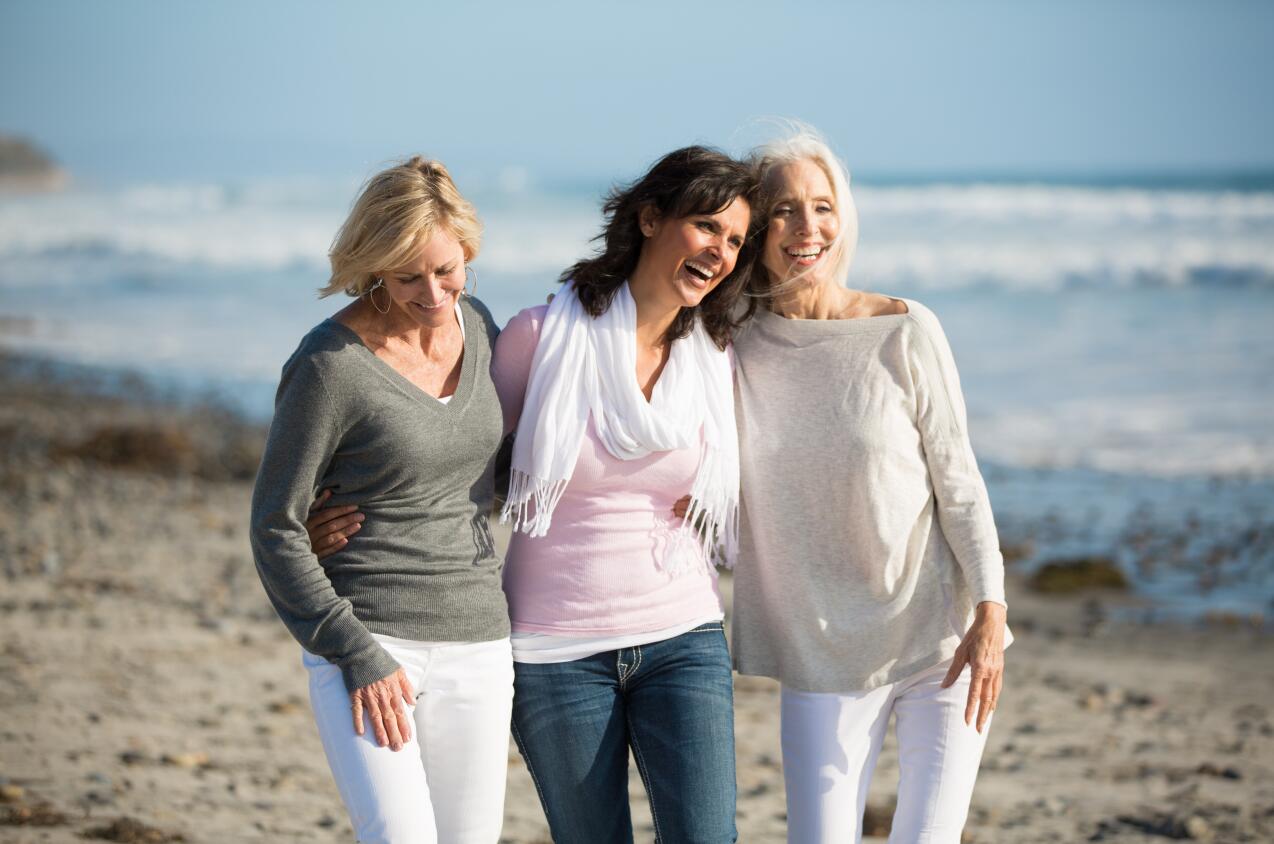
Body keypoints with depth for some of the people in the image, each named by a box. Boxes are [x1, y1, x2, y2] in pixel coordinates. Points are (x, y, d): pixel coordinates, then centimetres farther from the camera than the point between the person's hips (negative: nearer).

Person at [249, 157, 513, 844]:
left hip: (476, 646, 6)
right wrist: (357, 656, -12)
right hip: (366, 643, -5)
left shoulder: (477, 327, 7)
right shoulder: (330, 364, -11)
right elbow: (276, 529, -7)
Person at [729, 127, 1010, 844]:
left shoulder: (905, 333, -7)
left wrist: (991, 615, -9)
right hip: (822, 657, 2)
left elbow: (959, 481, -4)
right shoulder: (734, 345, -2)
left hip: (941, 641, -2)